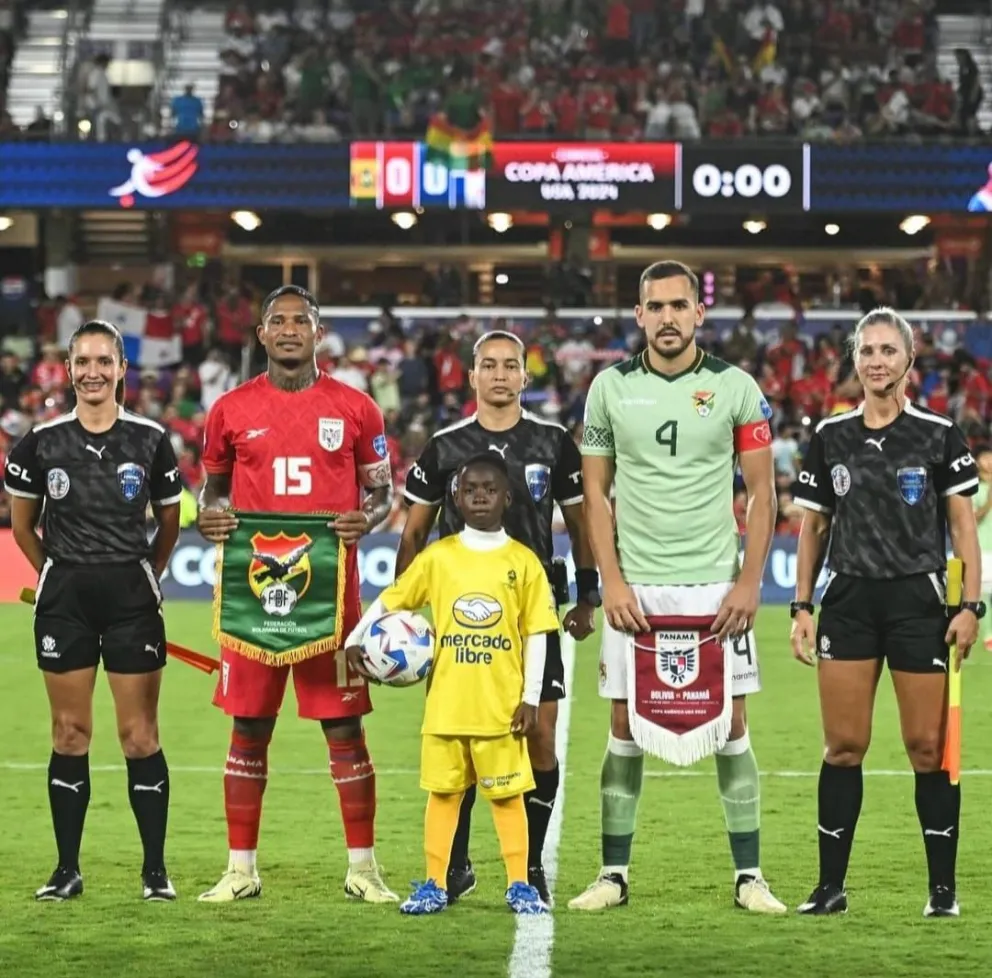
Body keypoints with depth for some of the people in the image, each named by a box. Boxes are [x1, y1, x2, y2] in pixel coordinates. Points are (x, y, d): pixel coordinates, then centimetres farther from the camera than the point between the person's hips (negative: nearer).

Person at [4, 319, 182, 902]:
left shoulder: (150, 440, -1)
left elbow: (170, 525, 11)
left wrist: (142, 578, 9)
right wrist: (60, 577, 10)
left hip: (133, 599, -1)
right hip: (63, 601, 1)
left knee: (140, 735, -1)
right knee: (69, 734, 5)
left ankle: (156, 870, 6)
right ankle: (68, 869, 11)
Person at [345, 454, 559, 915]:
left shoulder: (523, 561, 0)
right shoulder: (438, 556, 3)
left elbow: (536, 632, 1)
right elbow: (390, 599, 8)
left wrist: (531, 698, -3)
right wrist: (355, 640, -5)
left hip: (502, 704, -1)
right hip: (446, 702, 1)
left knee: (507, 792, 4)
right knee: (443, 789, 7)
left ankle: (520, 885, 10)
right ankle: (434, 885, 13)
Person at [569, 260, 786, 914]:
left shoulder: (735, 387, 0)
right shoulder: (611, 387, 3)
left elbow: (762, 492, 2)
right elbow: (596, 491, 6)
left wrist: (749, 581, -6)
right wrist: (612, 581, -4)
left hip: (716, 585, -1)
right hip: (636, 587, 1)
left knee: (730, 726, 0)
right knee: (625, 728, 2)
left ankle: (750, 876, 5)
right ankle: (614, 874, 9)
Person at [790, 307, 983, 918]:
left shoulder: (939, 435, -1)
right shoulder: (831, 438, 7)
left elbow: (964, 527, 0)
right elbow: (814, 527, 13)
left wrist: (971, 605, -8)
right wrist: (802, 606, 6)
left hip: (918, 601, -2)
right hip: (848, 602, 2)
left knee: (928, 747, -2)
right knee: (843, 746, 1)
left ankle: (943, 887, 5)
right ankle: (831, 885, 6)